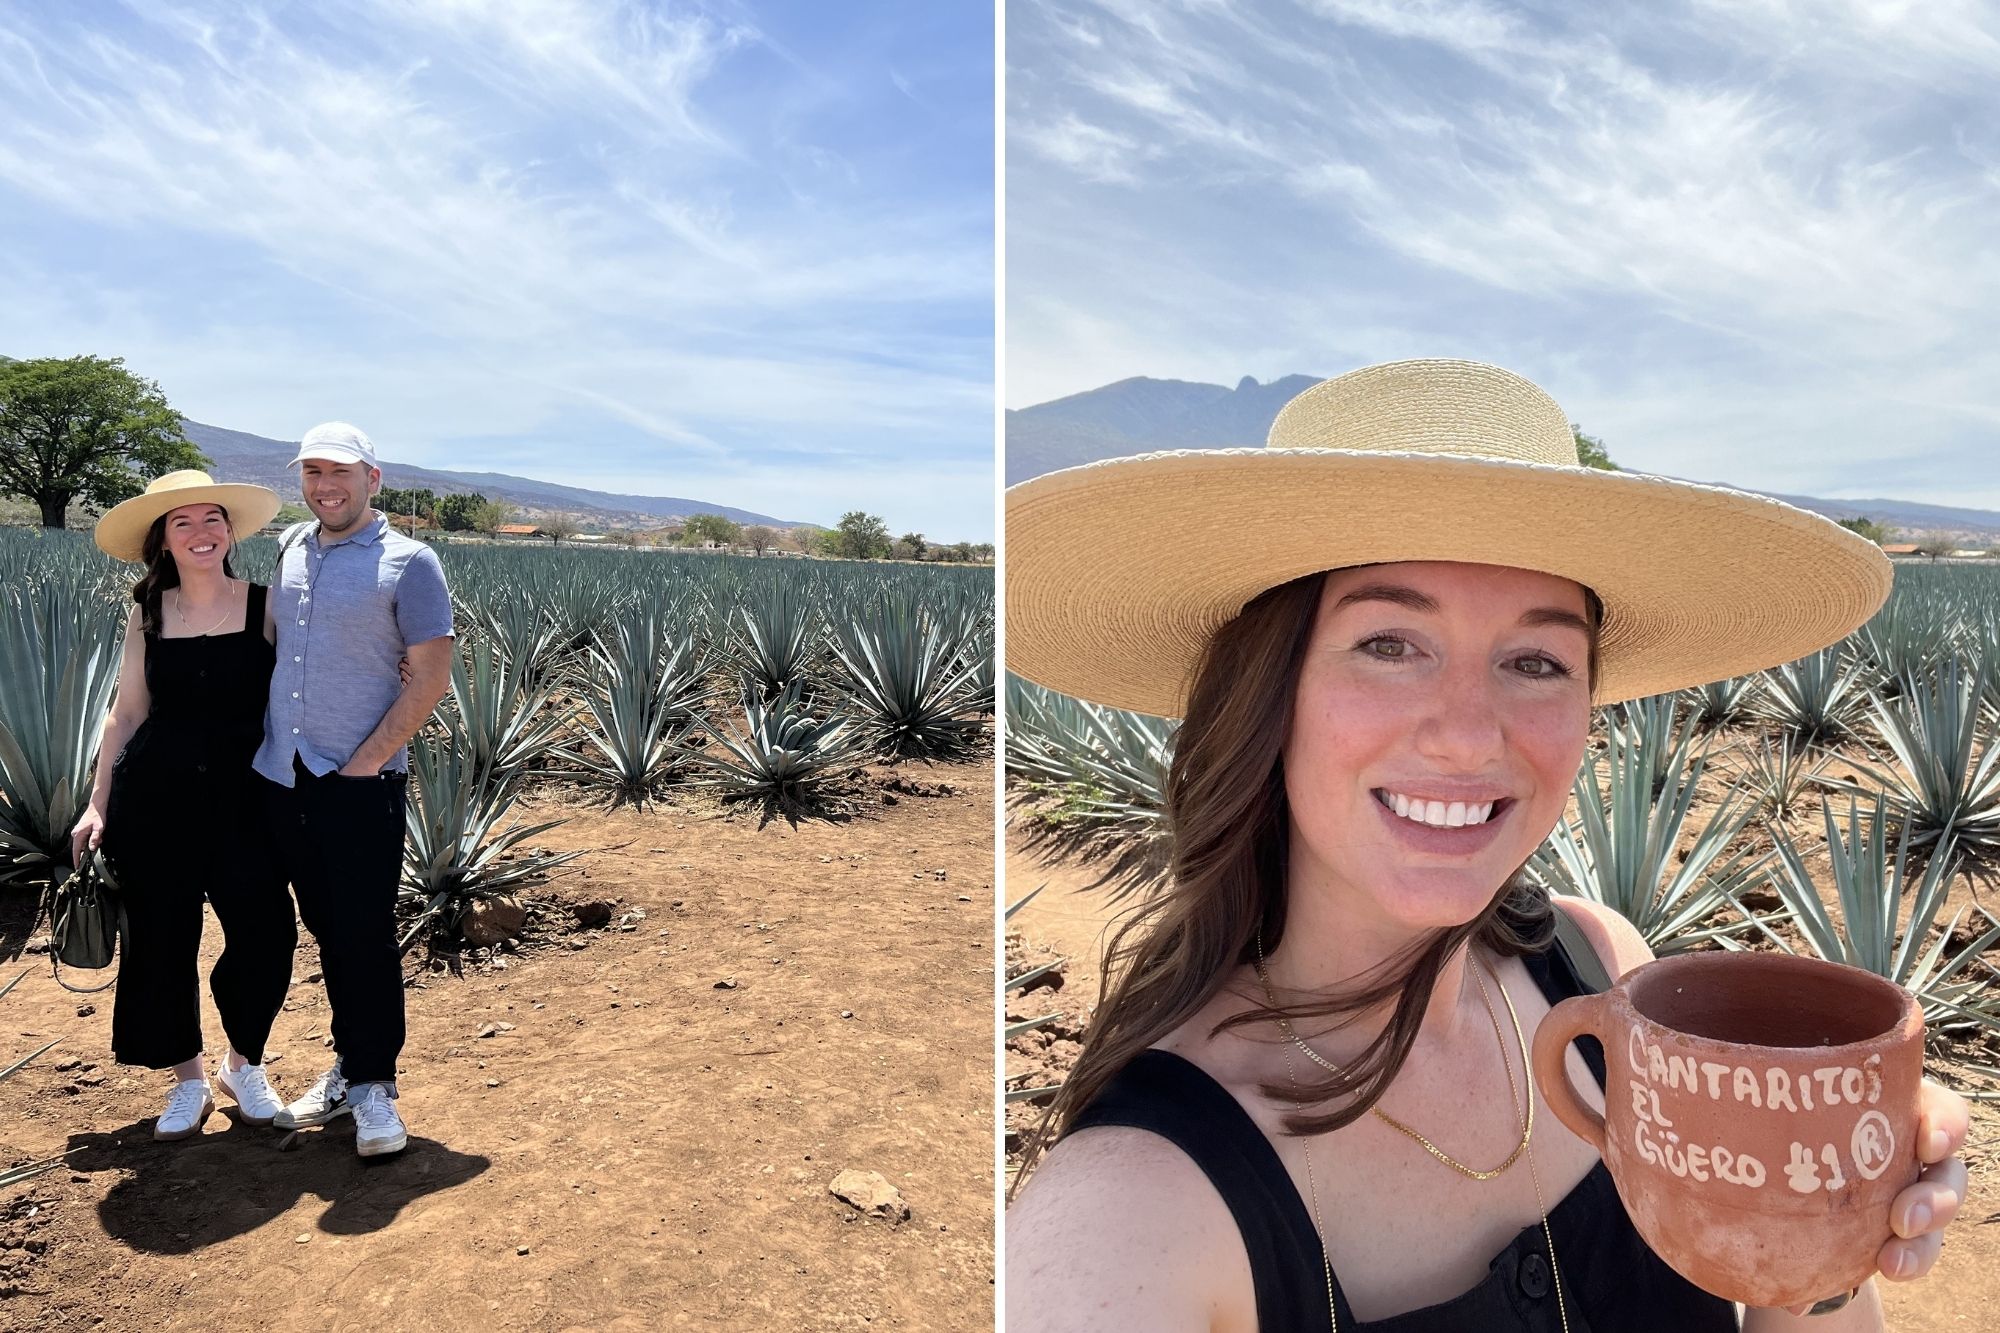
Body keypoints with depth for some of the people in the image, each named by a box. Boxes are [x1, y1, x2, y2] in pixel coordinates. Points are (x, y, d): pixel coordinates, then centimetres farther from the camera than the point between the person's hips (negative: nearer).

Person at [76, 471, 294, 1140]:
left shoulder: (265, 605, -1)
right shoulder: (148, 616, 4)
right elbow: (126, 713, 9)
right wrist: (98, 804, 6)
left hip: (240, 796, -1)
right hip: (154, 796, 2)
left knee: (264, 933, -7)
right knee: (161, 939, 7)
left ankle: (244, 1064, 21)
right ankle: (188, 1080, 28)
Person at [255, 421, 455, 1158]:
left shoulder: (408, 563, -8)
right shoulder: (290, 549, 10)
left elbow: (430, 677, -11)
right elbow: (270, 645, 20)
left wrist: (366, 762, -13)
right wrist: (259, 739, 9)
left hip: (361, 783, -5)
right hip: (284, 779, 6)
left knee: (365, 935, 0)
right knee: (327, 931, 15)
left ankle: (374, 1084, 13)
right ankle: (348, 1066, 28)